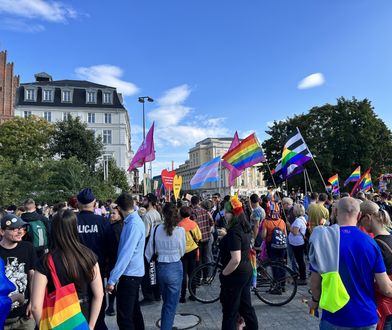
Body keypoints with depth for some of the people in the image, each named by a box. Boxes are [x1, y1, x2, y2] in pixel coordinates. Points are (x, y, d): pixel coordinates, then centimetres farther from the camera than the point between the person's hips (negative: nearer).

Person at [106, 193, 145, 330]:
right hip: (133, 273, 10)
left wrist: (112, 280, -26)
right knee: (134, 310, 23)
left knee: (124, 316, 0)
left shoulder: (133, 224, -23)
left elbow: (126, 254, -27)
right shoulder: (133, 220, 6)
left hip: (129, 275, -10)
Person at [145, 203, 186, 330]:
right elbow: (182, 252, -3)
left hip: (160, 268, 4)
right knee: (171, 305, 9)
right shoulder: (180, 230, -14)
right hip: (175, 268, -4)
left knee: (165, 302, 25)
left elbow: (149, 251, -1)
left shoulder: (157, 229, -8)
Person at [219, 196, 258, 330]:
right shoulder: (246, 228, 2)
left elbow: (235, 259, -29)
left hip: (235, 274, -9)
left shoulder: (234, 232, -25)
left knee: (230, 310, 7)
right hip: (247, 270, 9)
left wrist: (223, 273, -16)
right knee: (246, 305, 22)